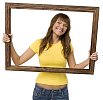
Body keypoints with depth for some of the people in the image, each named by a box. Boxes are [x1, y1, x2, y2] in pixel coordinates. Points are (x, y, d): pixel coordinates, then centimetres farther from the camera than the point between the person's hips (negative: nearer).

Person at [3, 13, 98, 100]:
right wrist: (10, 44, -15)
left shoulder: (67, 45, -3)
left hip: (61, 91, 1)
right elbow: (18, 61, -4)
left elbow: (73, 68, 3)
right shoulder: (39, 43, -6)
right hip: (41, 90, 0)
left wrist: (88, 60, -10)